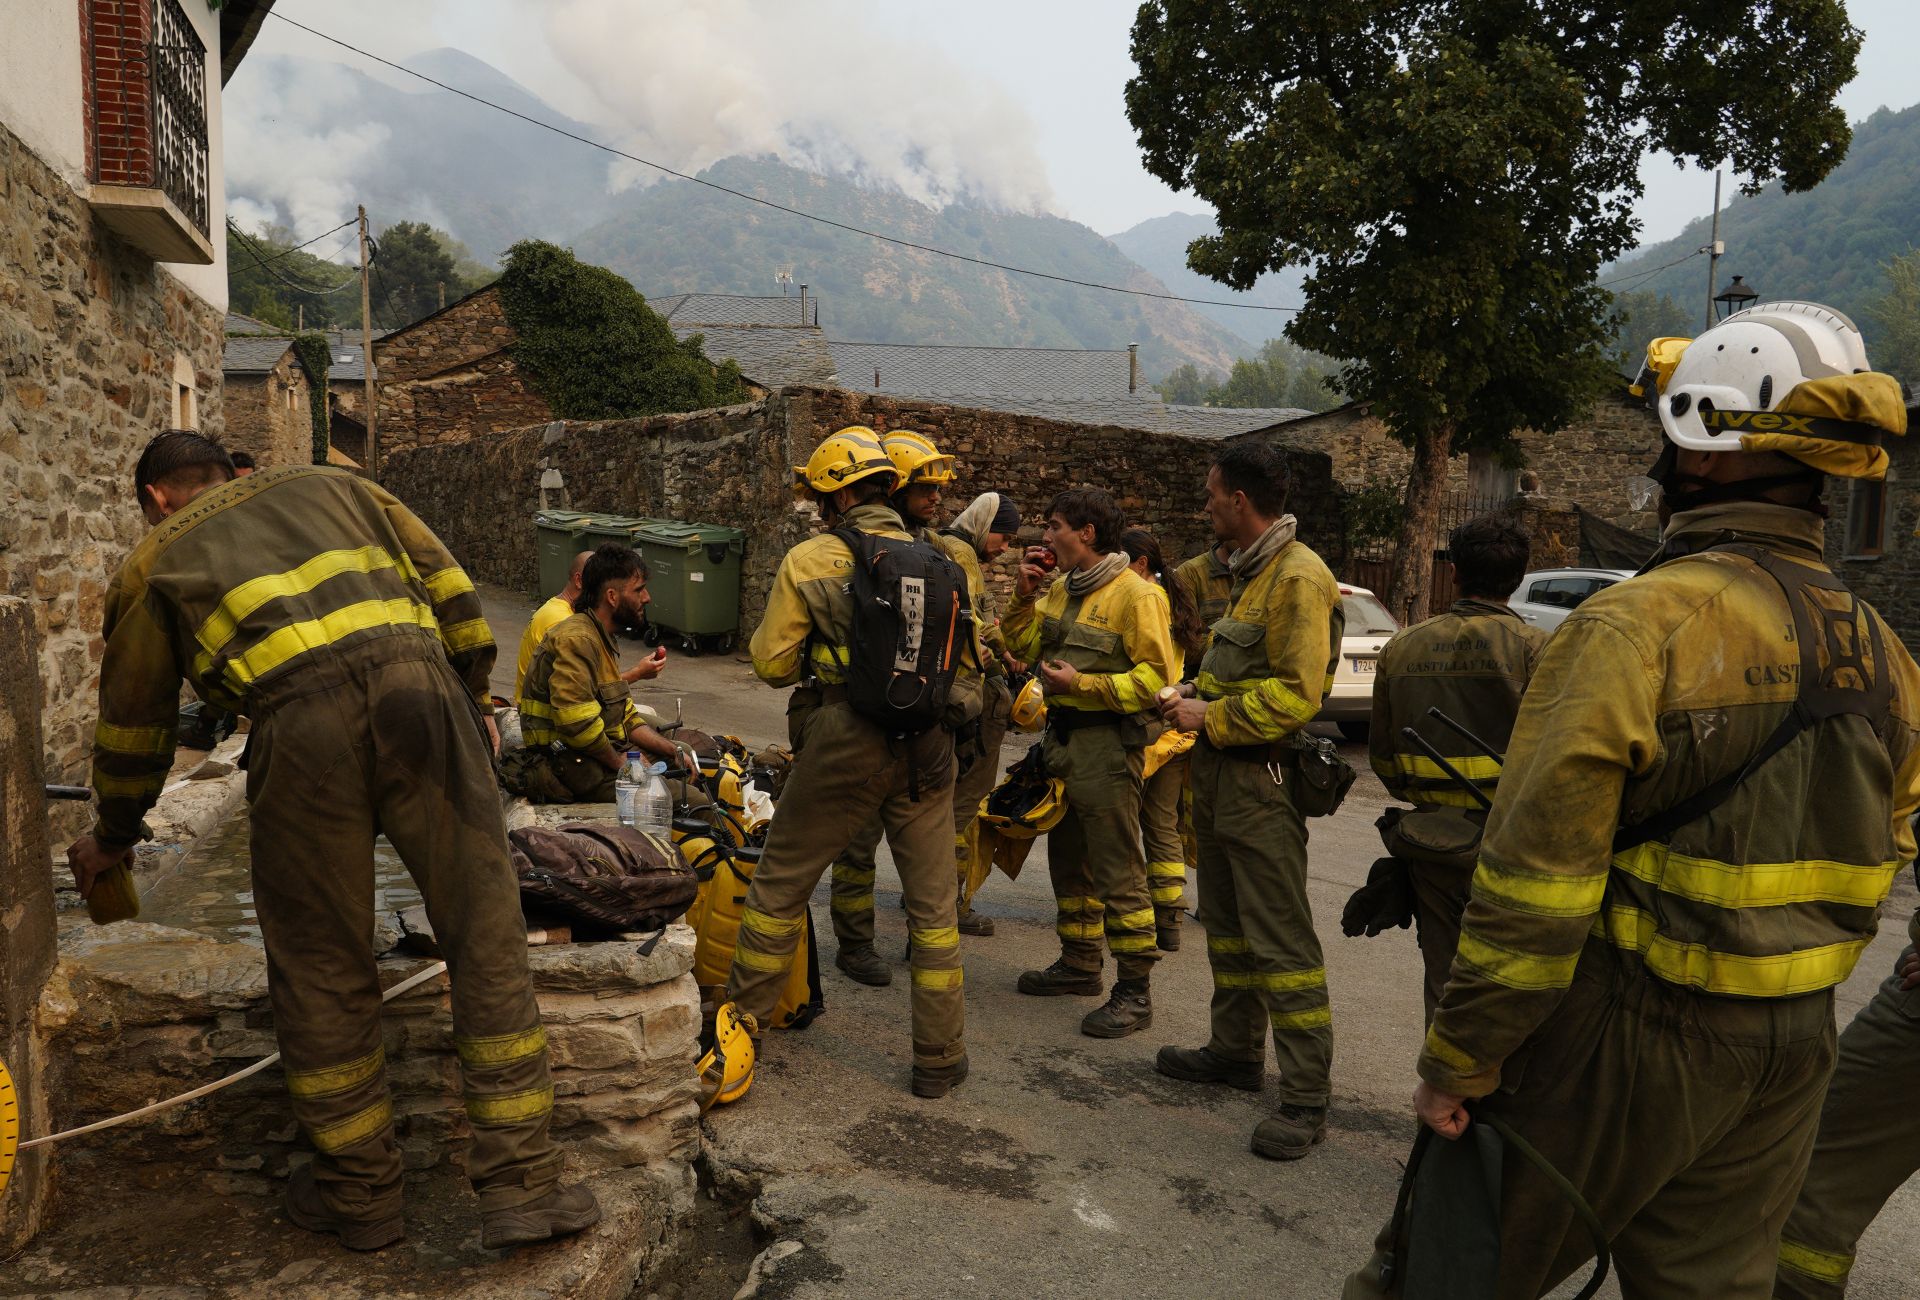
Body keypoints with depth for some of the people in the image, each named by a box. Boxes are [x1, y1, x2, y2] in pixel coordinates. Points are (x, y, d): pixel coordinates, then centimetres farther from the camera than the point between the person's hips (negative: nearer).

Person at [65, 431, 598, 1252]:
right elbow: (446, 586, 21)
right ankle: (520, 1186, 9)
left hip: (302, 721, -1)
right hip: (417, 687, 2)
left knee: (320, 968, 13)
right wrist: (473, 698, 25)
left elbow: (133, 720, 32)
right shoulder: (329, 486, 32)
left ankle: (361, 1195, 26)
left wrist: (112, 838, 47)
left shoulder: (155, 560, 27)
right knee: (486, 938, 5)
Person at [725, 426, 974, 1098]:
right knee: (933, 904, 11)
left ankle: (742, 1019, 29)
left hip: (845, 745, -3)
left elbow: (771, 663, -2)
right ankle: (939, 1059, 18)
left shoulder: (808, 561, -5)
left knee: (779, 885, 16)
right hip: (927, 750, 3)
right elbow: (966, 658, 11)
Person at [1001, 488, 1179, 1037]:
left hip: (1107, 746, -9)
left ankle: (1135, 990, 4)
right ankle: (1080, 964, 33)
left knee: (1118, 872, -4)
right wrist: (1025, 593, 1)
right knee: (1068, 860, 18)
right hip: (1062, 738, 9)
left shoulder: (1134, 594, -14)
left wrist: (1083, 684, -22)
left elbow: (1157, 676, -19)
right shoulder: (1062, 589, 11)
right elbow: (1022, 647, 13)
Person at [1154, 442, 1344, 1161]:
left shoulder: (1299, 578, -16)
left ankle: (1306, 1096, 1)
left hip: (1261, 783, -10)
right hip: (1220, 772, 11)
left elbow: (1296, 695, -22)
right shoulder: (1247, 573, 16)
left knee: (1281, 940, -6)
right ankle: (1236, 1050, 32)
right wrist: (1197, 691, 9)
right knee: (1226, 924, 18)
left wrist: (1211, 716, -16)